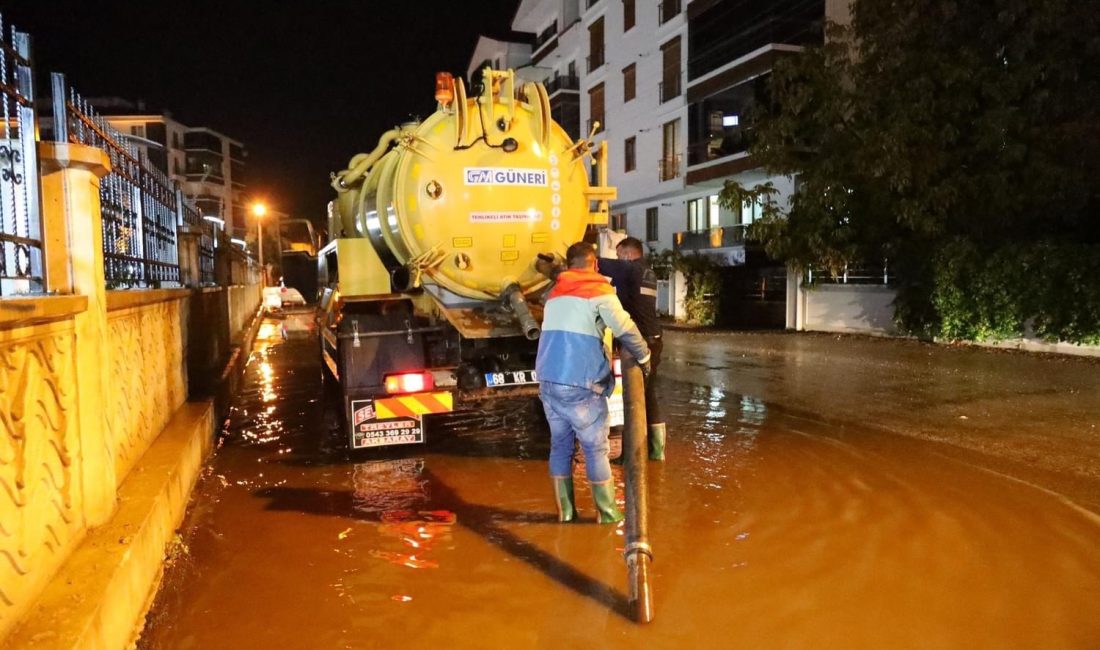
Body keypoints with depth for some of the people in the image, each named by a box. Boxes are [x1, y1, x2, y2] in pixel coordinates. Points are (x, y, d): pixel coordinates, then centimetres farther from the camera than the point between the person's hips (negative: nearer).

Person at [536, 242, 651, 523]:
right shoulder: (599, 290, -2)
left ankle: (565, 513, 19)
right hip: (579, 385, -6)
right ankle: (607, 515, 14)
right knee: (596, 449, 6)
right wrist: (644, 357, 6)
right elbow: (626, 329, -10)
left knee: (560, 446, 15)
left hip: (548, 382, 6)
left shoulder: (555, 293, 19)